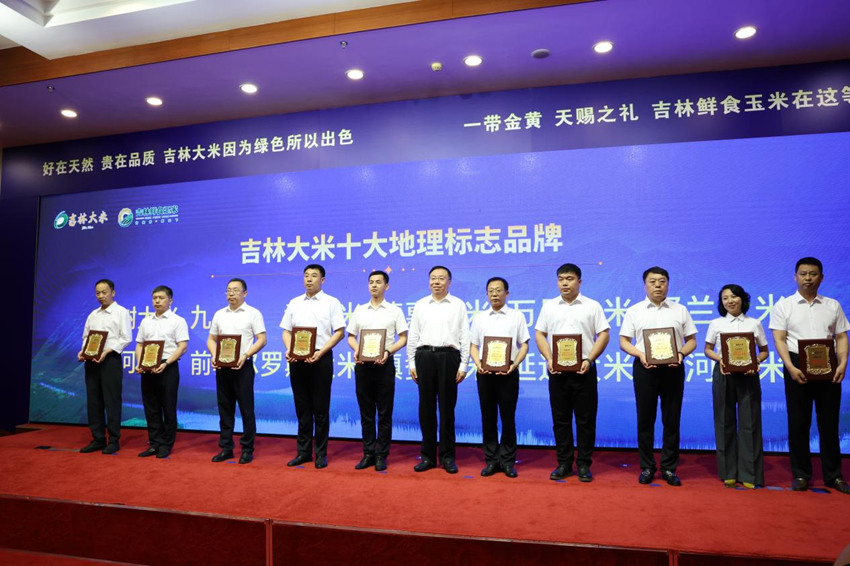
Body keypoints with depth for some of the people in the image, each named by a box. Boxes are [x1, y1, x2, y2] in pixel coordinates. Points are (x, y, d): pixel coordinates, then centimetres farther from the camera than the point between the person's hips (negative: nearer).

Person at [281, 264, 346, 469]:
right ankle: (303, 452, 20)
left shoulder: (331, 303, 1)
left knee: (320, 409, 2)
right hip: (297, 359, 4)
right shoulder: (294, 303, 13)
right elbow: (286, 331, 13)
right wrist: (289, 350, -6)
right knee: (302, 408, 10)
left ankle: (321, 454, 12)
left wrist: (320, 352, -16)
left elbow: (339, 332, -5)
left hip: (320, 358, -4)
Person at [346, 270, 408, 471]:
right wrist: (356, 350, -8)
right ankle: (368, 453, 17)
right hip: (363, 364, 3)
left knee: (384, 413, 2)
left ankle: (381, 455, 11)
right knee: (366, 413, 8)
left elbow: (403, 338, 0)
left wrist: (388, 351, -16)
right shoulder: (359, 310, 11)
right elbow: (351, 337, 12)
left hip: (384, 364, -3)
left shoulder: (394, 311, 3)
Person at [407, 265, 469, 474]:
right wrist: (411, 364, 6)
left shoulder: (458, 305, 6)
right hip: (424, 356, 2)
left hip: (448, 356, -2)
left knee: (447, 407, 3)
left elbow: (465, 337, 2)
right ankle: (428, 455, 17)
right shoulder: (420, 305, 11)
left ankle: (447, 457, 14)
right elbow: (412, 336, 11)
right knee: (426, 407, 6)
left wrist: (463, 365, -4)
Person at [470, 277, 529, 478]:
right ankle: (491, 460, 17)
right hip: (485, 371, 2)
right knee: (488, 417, 6)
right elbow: (473, 345, 11)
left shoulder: (516, 316, 6)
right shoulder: (479, 317, 12)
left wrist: (515, 364, -14)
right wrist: (477, 364, -7)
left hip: (508, 371, -2)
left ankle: (507, 461, 14)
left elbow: (524, 344, 1)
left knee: (508, 417, 3)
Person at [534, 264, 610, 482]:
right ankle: (563, 463, 17)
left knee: (585, 420, 3)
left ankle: (584, 464, 14)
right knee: (560, 419, 7)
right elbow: (539, 335, 8)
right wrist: (549, 359, -6)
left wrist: (589, 359, -12)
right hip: (557, 370, 2)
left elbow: (604, 335, 0)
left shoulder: (592, 306, 4)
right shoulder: (549, 306, 10)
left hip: (583, 370, -2)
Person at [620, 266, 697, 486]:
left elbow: (691, 340, 8)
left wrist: (681, 353, -12)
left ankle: (669, 468, 16)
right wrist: (640, 354, -14)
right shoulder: (634, 311, 6)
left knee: (672, 420, 5)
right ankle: (647, 467, 15)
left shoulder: (680, 310, 8)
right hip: (645, 368, 0)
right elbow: (624, 341, 4)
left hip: (673, 368, 1)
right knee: (645, 419, 5)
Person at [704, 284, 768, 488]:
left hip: (748, 374, 0)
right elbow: (708, 350, 9)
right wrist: (719, 359, -11)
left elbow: (764, 351, 10)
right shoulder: (716, 324, 5)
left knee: (749, 422, -1)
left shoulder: (754, 324, 6)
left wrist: (756, 362, -11)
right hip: (723, 374, 0)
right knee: (725, 422, 4)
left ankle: (749, 474, 7)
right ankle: (729, 472, 15)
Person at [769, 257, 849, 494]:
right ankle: (801, 474, 14)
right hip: (798, 367, -2)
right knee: (798, 423, 4)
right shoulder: (783, 305, 2)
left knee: (829, 422, 8)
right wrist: (790, 367, -16)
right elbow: (779, 340, -4)